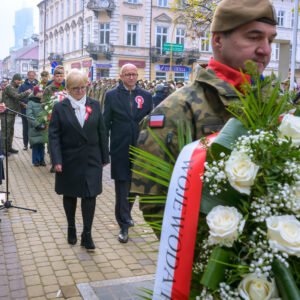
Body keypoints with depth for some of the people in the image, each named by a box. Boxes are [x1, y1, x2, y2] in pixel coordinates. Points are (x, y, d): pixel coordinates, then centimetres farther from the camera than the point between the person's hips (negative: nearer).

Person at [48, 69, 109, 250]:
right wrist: (56, 160, -15)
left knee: (90, 195, -3)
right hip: (69, 160, -1)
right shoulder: (60, 107, -3)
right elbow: (54, 135, -7)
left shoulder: (94, 105, 3)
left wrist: (105, 156, 4)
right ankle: (71, 228, 32)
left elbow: (102, 132, 5)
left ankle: (87, 234, 7)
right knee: (70, 195, 14)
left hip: (91, 159, 1)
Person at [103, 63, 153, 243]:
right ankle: (124, 225, 10)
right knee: (122, 186, 2)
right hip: (120, 149, -2)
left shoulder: (146, 96, 5)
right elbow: (106, 123, 0)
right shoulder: (112, 95, 0)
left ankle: (125, 215, 35)